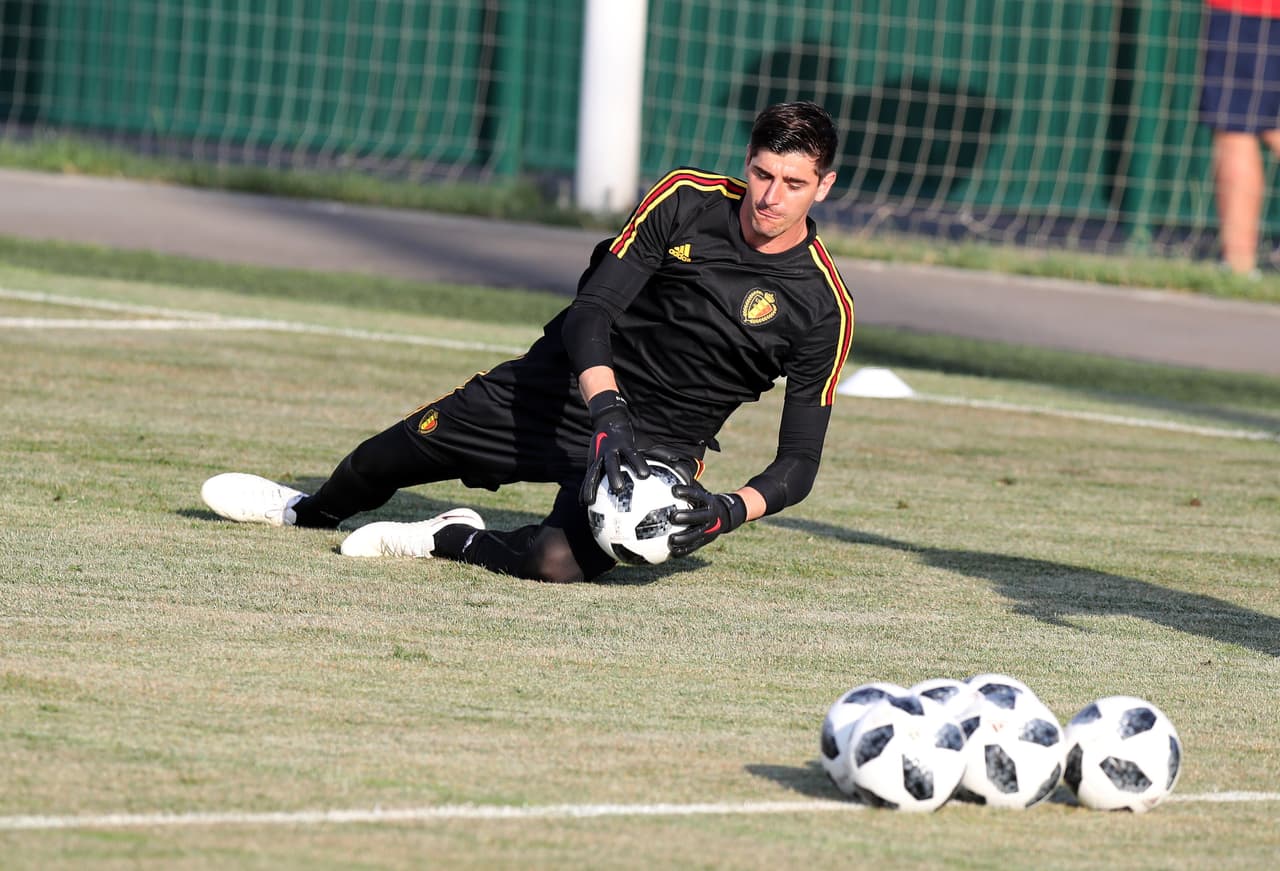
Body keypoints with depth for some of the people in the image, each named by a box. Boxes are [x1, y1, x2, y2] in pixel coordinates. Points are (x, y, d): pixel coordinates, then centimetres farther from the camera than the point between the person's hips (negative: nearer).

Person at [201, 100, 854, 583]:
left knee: (560, 560, -32)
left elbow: (799, 461, -11)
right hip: (570, 385, 3)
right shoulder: (684, 199, -12)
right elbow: (591, 313, -16)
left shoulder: (822, 306, -16)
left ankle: (452, 540, 1)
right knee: (405, 448, 9)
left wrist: (730, 511, -30)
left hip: (659, 443, -3)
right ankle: (310, 510, 45)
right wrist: (608, 416, -33)